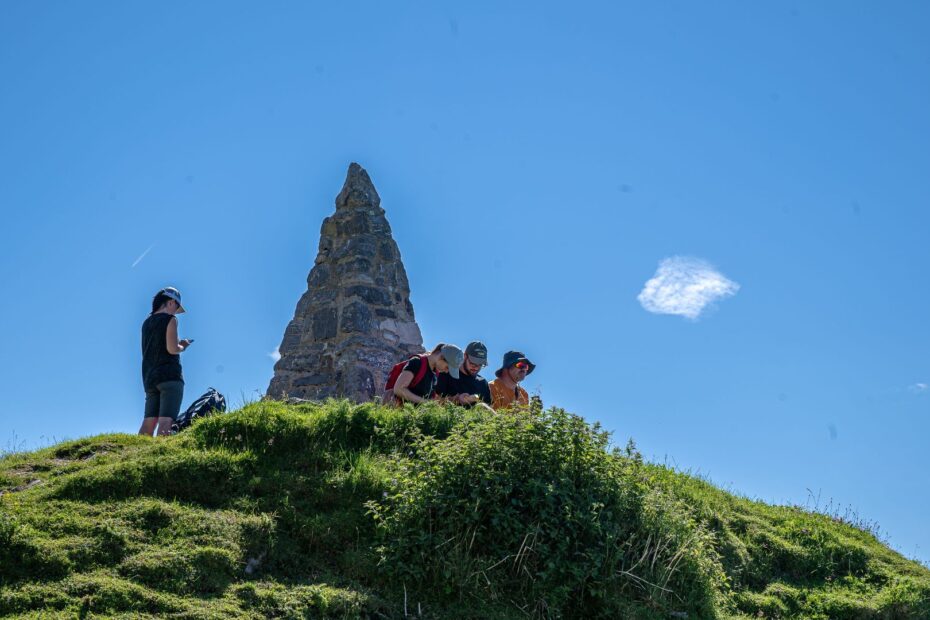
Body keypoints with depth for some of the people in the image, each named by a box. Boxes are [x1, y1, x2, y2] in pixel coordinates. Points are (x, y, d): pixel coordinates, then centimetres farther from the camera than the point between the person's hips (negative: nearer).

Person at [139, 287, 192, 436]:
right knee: (166, 421, -16)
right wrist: (183, 346, 6)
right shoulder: (170, 319, -3)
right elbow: (172, 349, -14)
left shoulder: (147, 322, 19)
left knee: (148, 423, 3)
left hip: (150, 378, 7)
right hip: (169, 375, -7)